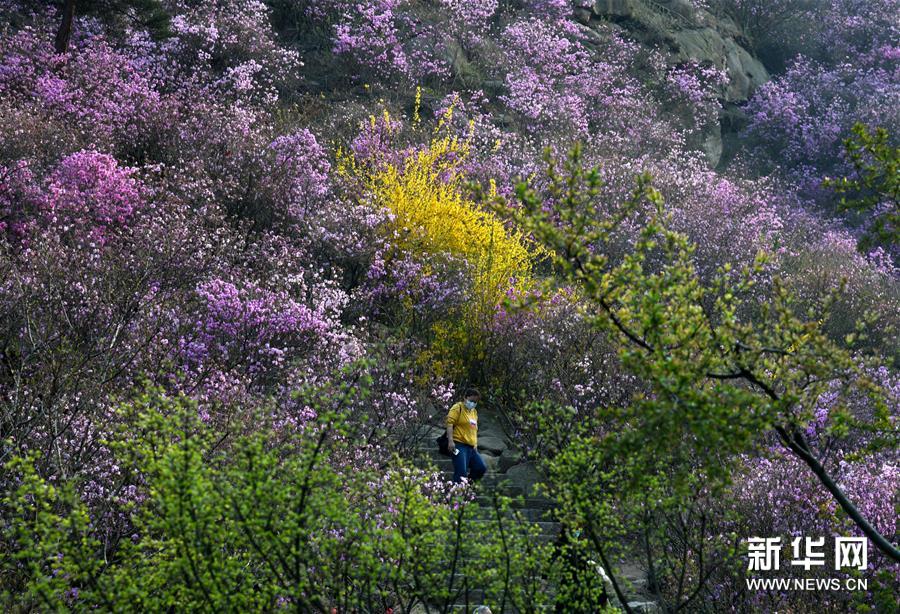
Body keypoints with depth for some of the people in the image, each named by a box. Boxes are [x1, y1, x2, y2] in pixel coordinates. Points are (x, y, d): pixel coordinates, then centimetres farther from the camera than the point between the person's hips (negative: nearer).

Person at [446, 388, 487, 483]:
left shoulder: (474, 412, 22)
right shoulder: (458, 408, -3)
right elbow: (449, 423, -13)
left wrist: (475, 444, 19)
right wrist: (450, 441, -23)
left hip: (471, 447, 8)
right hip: (459, 445, -8)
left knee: (481, 468, 0)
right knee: (461, 473, -15)